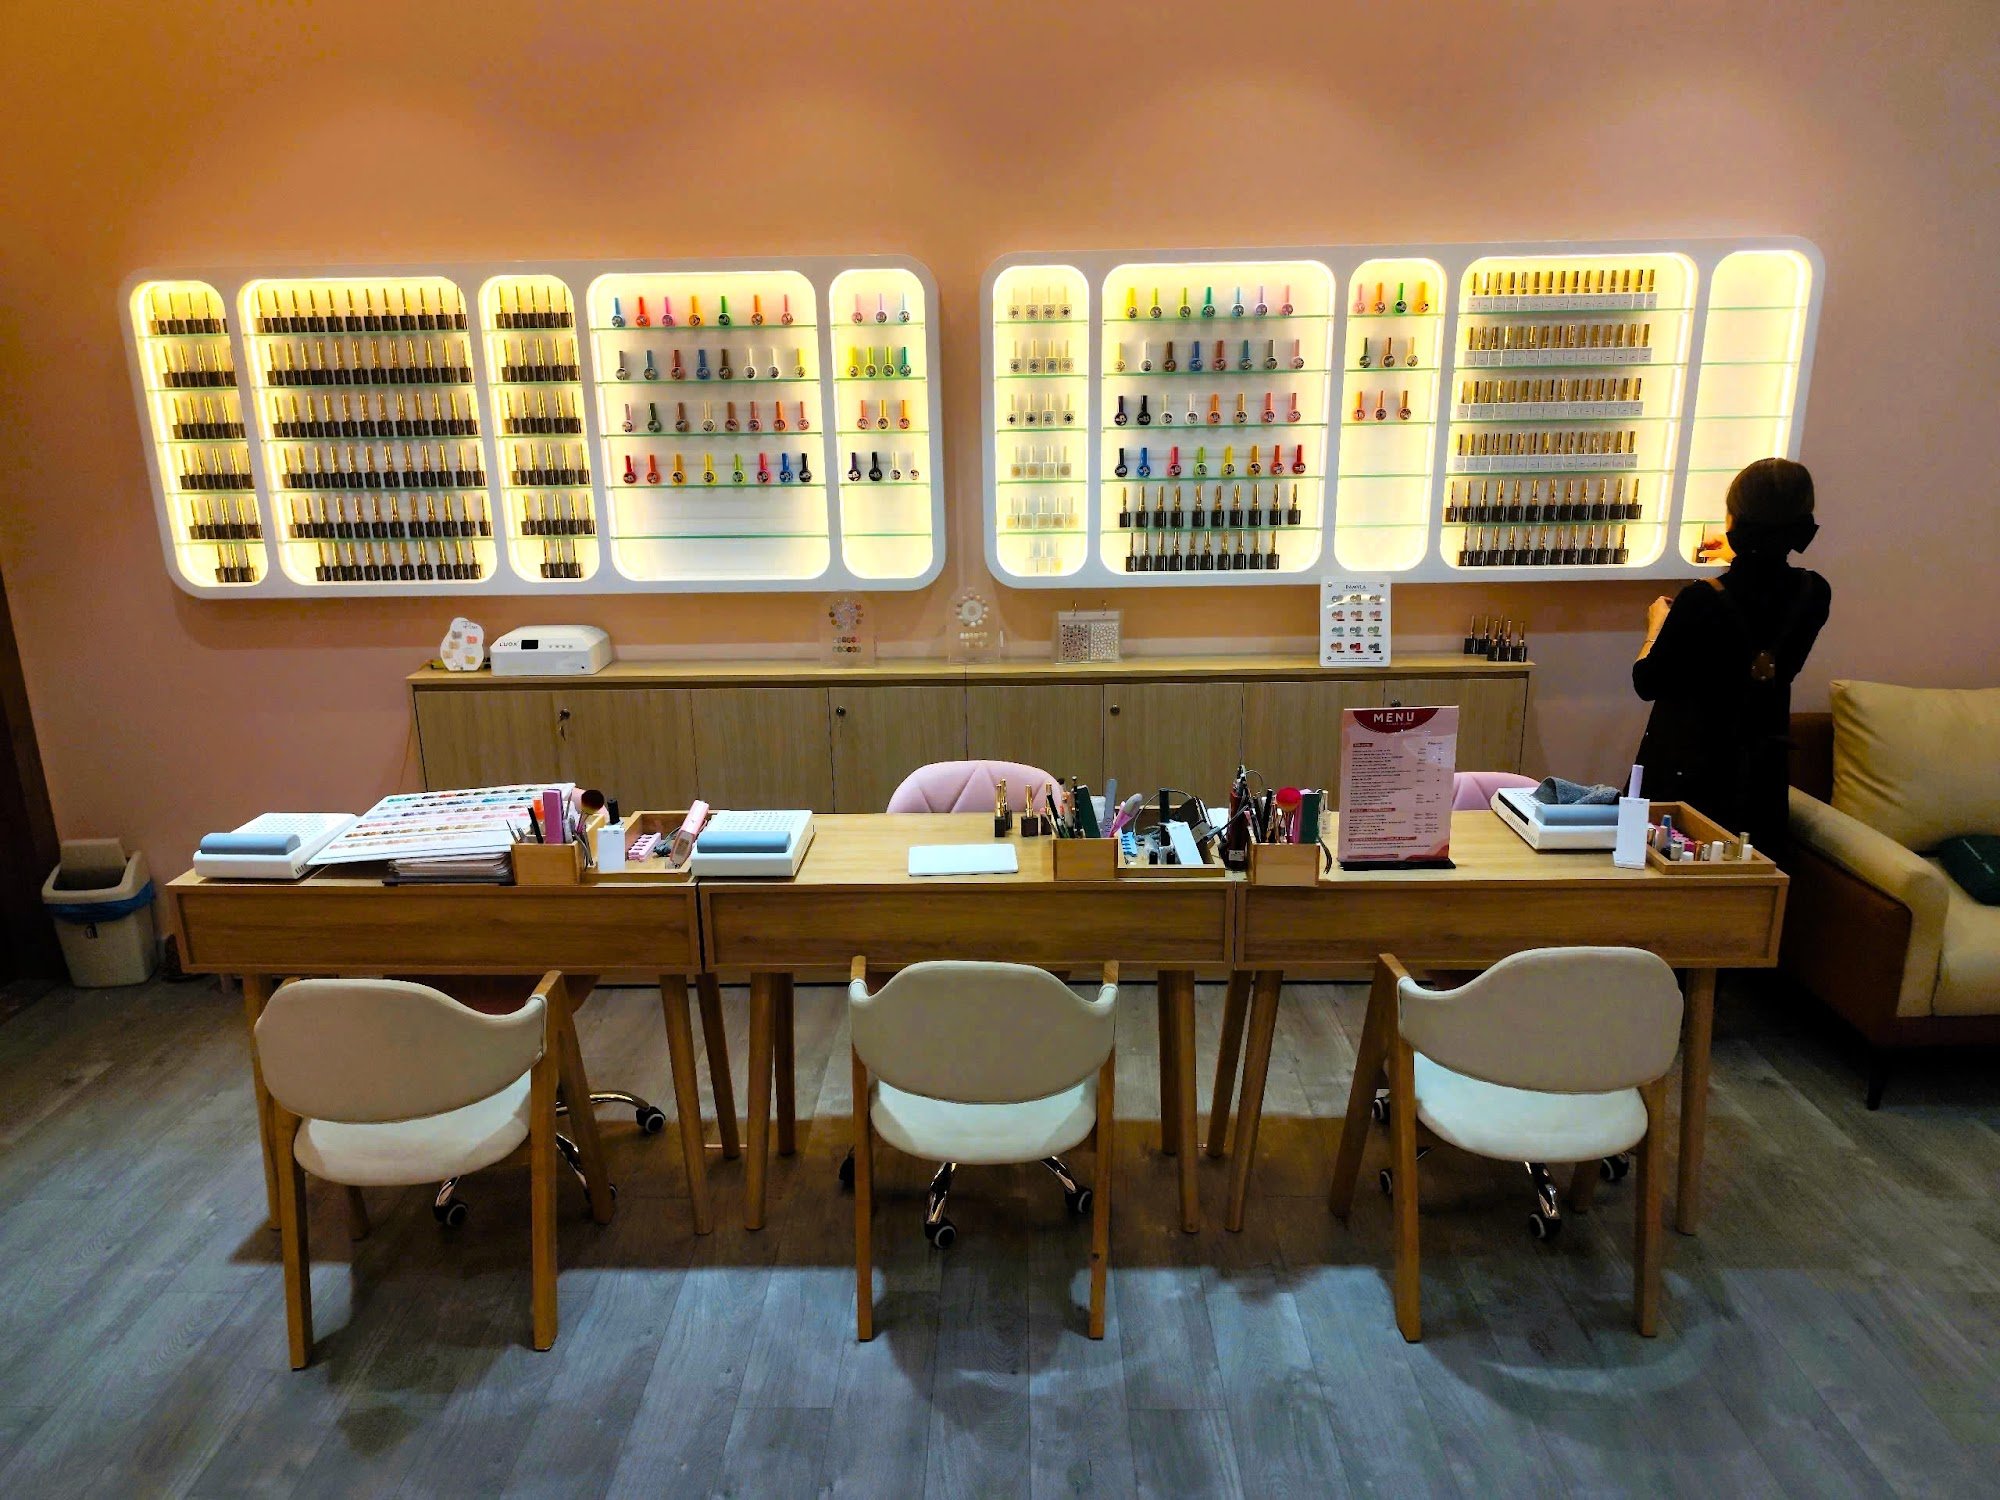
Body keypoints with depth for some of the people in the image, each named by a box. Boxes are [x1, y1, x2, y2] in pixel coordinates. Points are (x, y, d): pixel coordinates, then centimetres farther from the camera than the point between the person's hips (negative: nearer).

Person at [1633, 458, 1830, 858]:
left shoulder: (1701, 600, -25)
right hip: (1760, 773, 5)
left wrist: (1657, 625, 4)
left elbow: (1647, 683, -14)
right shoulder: (1814, 594, -8)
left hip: (1687, 769, -5)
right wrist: (1744, 560, 33)